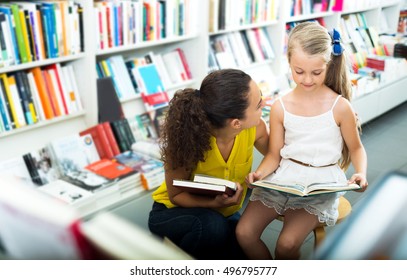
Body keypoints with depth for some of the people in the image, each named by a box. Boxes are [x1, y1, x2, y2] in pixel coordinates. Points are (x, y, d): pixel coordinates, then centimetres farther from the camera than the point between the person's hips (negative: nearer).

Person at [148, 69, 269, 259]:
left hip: (223, 214, 5)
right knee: (211, 225, -36)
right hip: (174, 212, -4)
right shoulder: (186, 140, -33)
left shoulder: (255, 128, -22)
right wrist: (214, 203, -37)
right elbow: (176, 195, -19)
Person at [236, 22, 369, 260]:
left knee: (287, 244, -22)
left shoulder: (340, 106, -6)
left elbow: (356, 148, 6)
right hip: (283, 177, 3)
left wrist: (361, 173, -14)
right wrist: (259, 173, -17)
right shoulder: (280, 107, -1)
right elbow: (274, 154, 3)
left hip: (321, 184, -3)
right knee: (244, 232, -12)